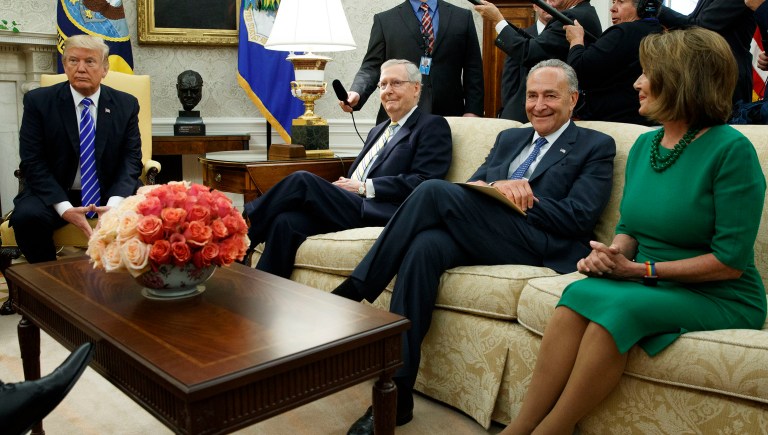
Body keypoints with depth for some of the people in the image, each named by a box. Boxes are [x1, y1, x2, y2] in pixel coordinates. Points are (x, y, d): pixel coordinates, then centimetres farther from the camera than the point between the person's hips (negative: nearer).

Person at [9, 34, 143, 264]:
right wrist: (64, 208, -22)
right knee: (26, 216, -31)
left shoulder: (126, 104, 2)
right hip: (55, 193, 0)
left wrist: (115, 202, -22)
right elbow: (32, 162, -7)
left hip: (111, 193, 1)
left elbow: (131, 159, -3)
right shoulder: (38, 101, -3)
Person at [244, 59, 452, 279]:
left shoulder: (433, 126, 6)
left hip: (381, 216, -6)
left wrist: (365, 187, -11)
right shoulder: (378, 130, 30)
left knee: (302, 180, -21)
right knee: (285, 221, -22)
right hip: (351, 207, 7)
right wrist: (344, 187, -1)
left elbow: (423, 182, -9)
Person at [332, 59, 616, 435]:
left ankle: (355, 290, -17)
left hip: (540, 247, -5)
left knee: (435, 190, -25)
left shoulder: (597, 147, 11)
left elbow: (578, 217, -3)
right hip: (477, 236, 5)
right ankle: (395, 394, -27)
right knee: (424, 246, -31)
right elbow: (470, 186, 15)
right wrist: (495, 187, -8)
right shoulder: (509, 138, 28)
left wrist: (513, 197, -8)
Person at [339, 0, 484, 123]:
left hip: (448, 116, 1)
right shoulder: (384, 20, 9)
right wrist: (356, 93, -15)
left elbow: (473, 70, 10)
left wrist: (472, 111, -1)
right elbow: (371, 67, 5)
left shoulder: (463, 17, 12)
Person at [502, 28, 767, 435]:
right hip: (651, 286, 5)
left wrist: (643, 269, -17)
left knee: (616, 307, -32)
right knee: (579, 294, -25)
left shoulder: (731, 150, -13)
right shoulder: (644, 145, 8)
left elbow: (731, 260, -15)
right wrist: (611, 255, -6)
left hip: (719, 298, -5)